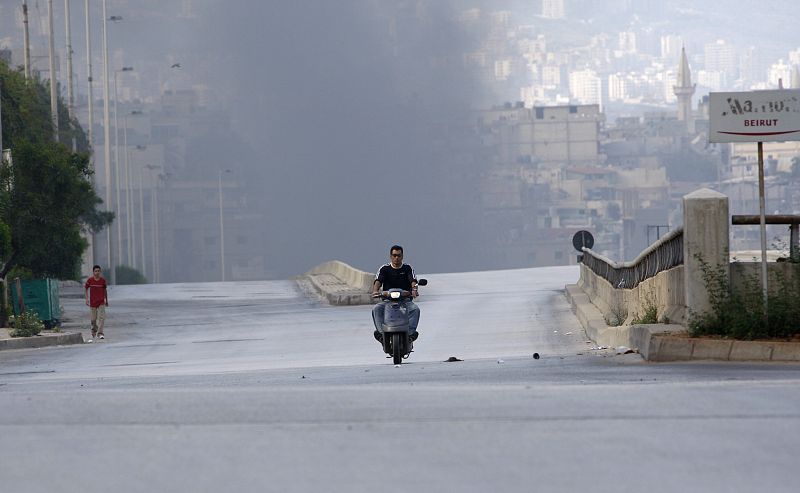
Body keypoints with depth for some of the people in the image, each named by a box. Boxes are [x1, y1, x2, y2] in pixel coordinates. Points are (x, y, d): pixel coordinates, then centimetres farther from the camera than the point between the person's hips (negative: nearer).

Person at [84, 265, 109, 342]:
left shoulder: (103, 280, -1)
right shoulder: (90, 280, -5)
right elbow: (85, 289, 5)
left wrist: (106, 300, 18)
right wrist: (87, 299, -4)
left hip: (101, 302, 0)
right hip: (92, 302, 0)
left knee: (101, 317, -12)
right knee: (93, 319, 7)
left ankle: (100, 333, -12)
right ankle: (93, 332, 27)